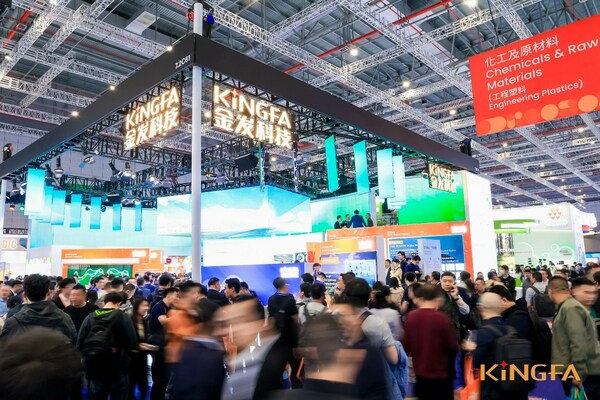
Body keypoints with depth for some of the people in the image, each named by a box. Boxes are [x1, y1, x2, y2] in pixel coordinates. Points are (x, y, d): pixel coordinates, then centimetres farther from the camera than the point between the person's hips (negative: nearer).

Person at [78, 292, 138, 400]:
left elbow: (79, 343, -2)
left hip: (94, 369, 4)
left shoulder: (89, 318, -1)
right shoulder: (123, 317, -11)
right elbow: (133, 344, -13)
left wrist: (88, 356, 15)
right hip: (117, 370, -4)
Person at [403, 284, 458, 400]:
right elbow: (453, 347, -12)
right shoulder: (442, 318, -20)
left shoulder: (411, 317, -7)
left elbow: (406, 346, 1)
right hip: (440, 374, -4)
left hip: (420, 374, 4)